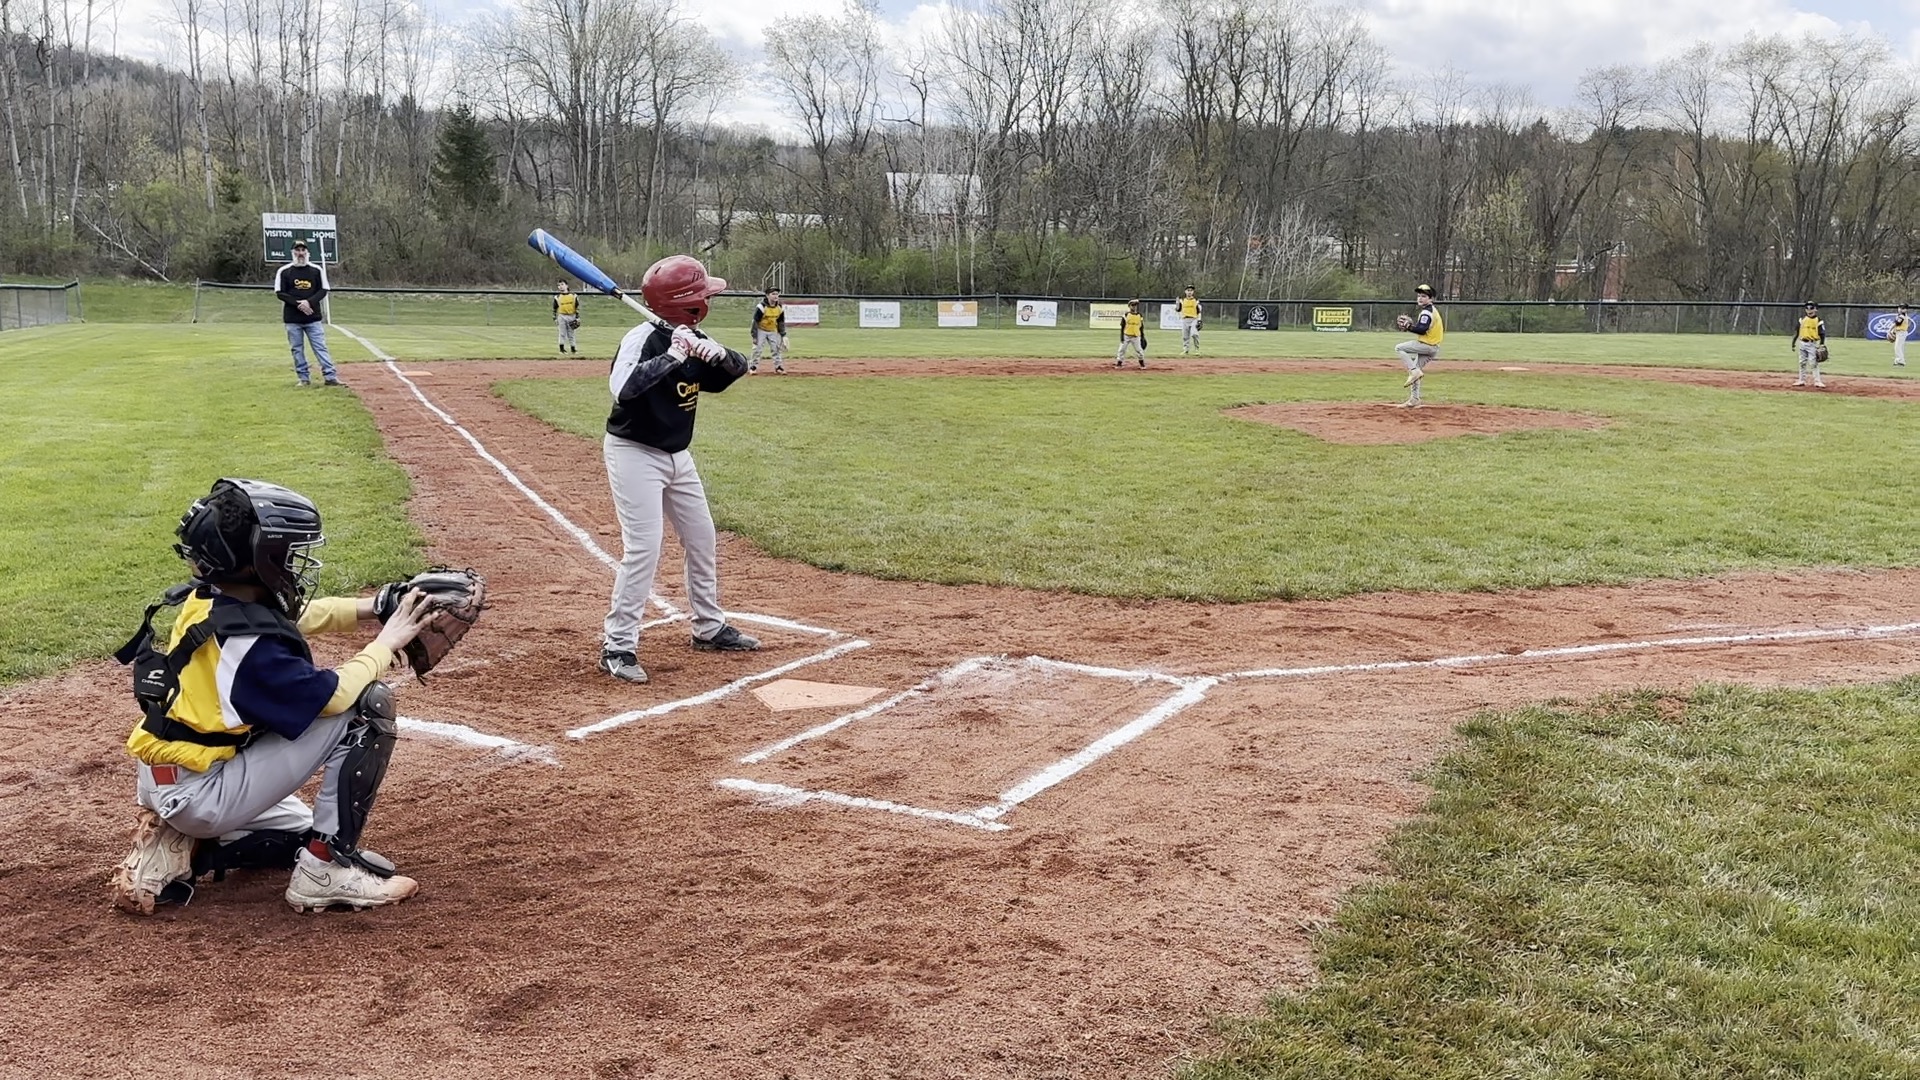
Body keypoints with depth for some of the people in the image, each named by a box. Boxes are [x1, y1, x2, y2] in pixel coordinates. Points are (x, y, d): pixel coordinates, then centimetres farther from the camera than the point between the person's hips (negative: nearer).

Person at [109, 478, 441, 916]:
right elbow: (335, 695, -24)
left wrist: (374, 606, 7)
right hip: (199, 795, -10)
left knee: (302, 828, 32)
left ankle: (176, 849, 12)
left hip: (163, 781, 10)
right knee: (369, 705, -15)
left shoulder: (205, 600, 0)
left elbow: (297, 615, 16)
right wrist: (386, 643, -10)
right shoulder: (249, 642, -27)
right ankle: (327, 869, -8)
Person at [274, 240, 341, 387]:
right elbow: (280, 293, -2)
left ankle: (330, 376, -7)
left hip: (313, 318, 0)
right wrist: (298, 303, -15)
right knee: (297, 349, 4)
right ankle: (304, 379, 11)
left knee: (320, 347, -4)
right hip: (292, 319, 0)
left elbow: (323, 290, 3)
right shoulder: (284, 271, 2)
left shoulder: (317, 270, 6)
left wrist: (309, 302, -14)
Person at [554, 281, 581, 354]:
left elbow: (577, 307, 4)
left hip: (571, 316, 0)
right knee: (562, 333, -2)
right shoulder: (557, 297, 2)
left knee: (571, 333, 6)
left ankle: (573, 348, 13)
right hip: (562, 316, 0)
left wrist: (577, 317, -1)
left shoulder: (573, 295, 2)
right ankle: (562, 348, 2)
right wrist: (555, 318, 2)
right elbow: (555, 308, 6)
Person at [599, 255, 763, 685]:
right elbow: (621, 388, -38)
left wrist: (718, 354, -19)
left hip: (677, 455, 9)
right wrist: (671, 356, -38)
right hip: (634, 453, -9)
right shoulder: (643, 338, -22)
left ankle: (709, 628, 31)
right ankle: (618, 646, -6)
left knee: (702, 539, 16)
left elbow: (740, 368, 1)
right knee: (643, 548, -14)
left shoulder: (693, 340, 2)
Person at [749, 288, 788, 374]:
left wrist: (783, 335, 3)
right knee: (757, 348, -6)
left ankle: (778, 367, 13)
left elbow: (781, 322, 4)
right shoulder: (761, 307, -25)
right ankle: (753, 367, 6)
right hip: (761, 330, -4)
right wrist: (754, 336, -21)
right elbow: (755, 322, -21)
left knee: (776, 348, 4)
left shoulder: (780, 308, -8)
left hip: (773, 331, 5)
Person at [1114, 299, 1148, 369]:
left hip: (1136, 337, 1)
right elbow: (1122, 326, 0)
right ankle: (1119, 363, 7)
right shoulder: (1126, 315, -2)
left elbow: (1142, 327, 8)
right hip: (1126, 336, -1)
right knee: (1122, 349, -1)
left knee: (1139, 350, 1)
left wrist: (1143, 337, 6)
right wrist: (1122, 336, -7)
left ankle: (1142, 363, 16)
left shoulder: (1140, 316, 4)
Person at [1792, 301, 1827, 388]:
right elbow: (1796, 331, 11)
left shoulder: (1819, 321, -4)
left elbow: (1822, 334, -4)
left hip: (1813, 344, -4)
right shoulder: (1802, 319, 7)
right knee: (1802, 363, 10)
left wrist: (1821, 347, -9)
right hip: (1802, 343, 4)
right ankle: (1802, 380, 19)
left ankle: (1817, 381, -6)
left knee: (1813, 363, -9)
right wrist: (1793, 343, 8)